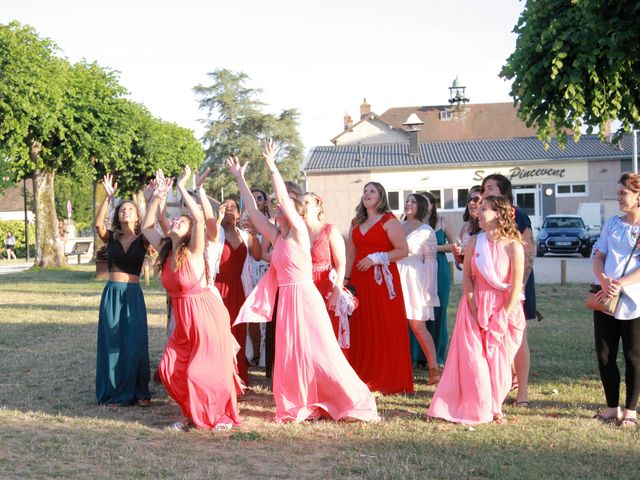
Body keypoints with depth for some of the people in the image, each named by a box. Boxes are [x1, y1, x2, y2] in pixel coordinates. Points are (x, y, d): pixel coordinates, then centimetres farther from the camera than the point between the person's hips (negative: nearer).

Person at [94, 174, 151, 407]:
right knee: (112, 343, 2)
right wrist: (108, 198, -24)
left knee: (135, 343, -1)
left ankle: (139, 392, 11)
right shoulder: (111, 237, 5)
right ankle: (114, 393, 10)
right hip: (112, 293, 1)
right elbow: (98, 223, -14)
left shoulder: (142, 239, 3)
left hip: (133, 294, -1)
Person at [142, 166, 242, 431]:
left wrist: (181, 187, -21)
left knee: (205, 370, -3)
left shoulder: (194, 251, -13)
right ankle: (191, 414, 20)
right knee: (171, 368, 2)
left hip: (206, 315, -7)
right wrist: (156, 198, 3)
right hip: (183, 320, 7)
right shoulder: (165, 250, 6)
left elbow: (200, 218, -29)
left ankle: (224, 415, 17)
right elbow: (146, 227, 15)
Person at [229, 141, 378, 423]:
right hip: (285, 299, 8)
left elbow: (283, 198, -17)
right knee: (289, 355, 7)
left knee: (318, 354, -7)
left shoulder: (299, 231, -7)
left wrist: (271, 166, -14)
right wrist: (239, 178, 19)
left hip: (304, 297, -7)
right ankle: (300, 407, 16)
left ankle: (355, 402, 2)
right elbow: (252, 209, 16)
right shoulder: (275, 235, 12)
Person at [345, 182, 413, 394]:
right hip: (360, 281, 6)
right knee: (362, 329, 5)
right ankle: (365, 377, 12)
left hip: (383, 281, -5)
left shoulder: (389, 221, -3)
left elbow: (403, 250, -10)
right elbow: (350, 253, 14)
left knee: (386, 329, -4)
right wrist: (346, 278, 4)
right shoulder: (356, 223, 16)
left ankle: (390, 380, 4)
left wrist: (375, 258, -14)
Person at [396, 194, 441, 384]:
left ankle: (434, 368, 2)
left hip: (414, 280, -4)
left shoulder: (426, 231, -1)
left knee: (418, 326, -5)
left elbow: (430, 261, -4)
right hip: (396, 278, 4)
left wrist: (429, 290, -9)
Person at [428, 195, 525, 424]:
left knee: (498, 361, 2)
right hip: (475, 306, 2)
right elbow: (466, 277, 0)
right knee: (471, 360, 0)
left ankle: (495, 409, 16)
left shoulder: (513, 246, -10)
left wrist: (502, 317, -11)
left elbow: (516, 287, -10)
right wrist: (474, 310, -8)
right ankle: (477, 409, 11)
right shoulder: (475, 242, -1)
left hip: (502, 309, -2)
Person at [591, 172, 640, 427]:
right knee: (604, 355, 7)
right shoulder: (612, 223, 10)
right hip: (605, 299, 5)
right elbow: (598, 257, 7)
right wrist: (604, 280, -11)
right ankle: (612, 408, 20)